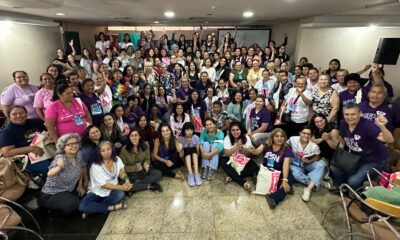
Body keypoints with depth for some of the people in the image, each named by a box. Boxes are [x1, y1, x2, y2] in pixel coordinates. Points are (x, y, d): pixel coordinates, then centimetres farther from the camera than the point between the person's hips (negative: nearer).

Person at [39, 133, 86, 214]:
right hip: (52, 194, -7)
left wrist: (80, 185, 9)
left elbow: (81, 170, 8)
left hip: (69, 190, 7)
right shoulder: (60, 158, -25)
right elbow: (50, 174, -41)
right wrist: (59, 167, -61)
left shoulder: (79, 155, -8)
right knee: (72, 204, -26)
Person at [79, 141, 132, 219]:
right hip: (97, 192, -3)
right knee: (82, 206, -28)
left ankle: (92, 208, -15)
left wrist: (127, 180, -26)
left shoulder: (117, 159, -5)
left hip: (112, 191, 3)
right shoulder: (95, 166, -20)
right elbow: (103, 185, -20)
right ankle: (111, 207, -18)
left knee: (120, 194, -31)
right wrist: (121, 187, -25)